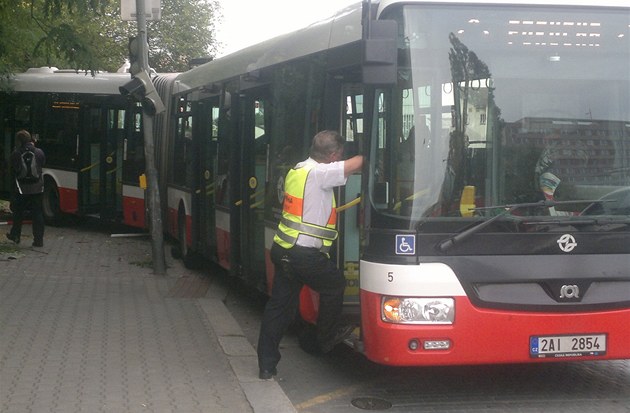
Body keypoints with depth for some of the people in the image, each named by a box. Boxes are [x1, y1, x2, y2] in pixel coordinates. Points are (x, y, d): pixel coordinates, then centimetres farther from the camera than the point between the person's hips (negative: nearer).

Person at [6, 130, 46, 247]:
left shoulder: (16, 154, -12)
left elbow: (13, 169, -5)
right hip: (37, 188, 2)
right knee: (37, 213, 6)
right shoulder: (39, 152, -4)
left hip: (21, 188, -2)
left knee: (18, 213, 17)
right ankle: (39, 239, 3)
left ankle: (15, 235, 28)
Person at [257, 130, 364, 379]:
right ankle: (326, 339, 31)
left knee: (278, 305, 10)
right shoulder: (319, 173, -15)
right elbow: (357, 163, -16)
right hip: (305, 254, -8)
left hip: (282, 249, 8)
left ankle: (266, 365, 11)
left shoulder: (296, 171, 13)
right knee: (335, 286, 16)